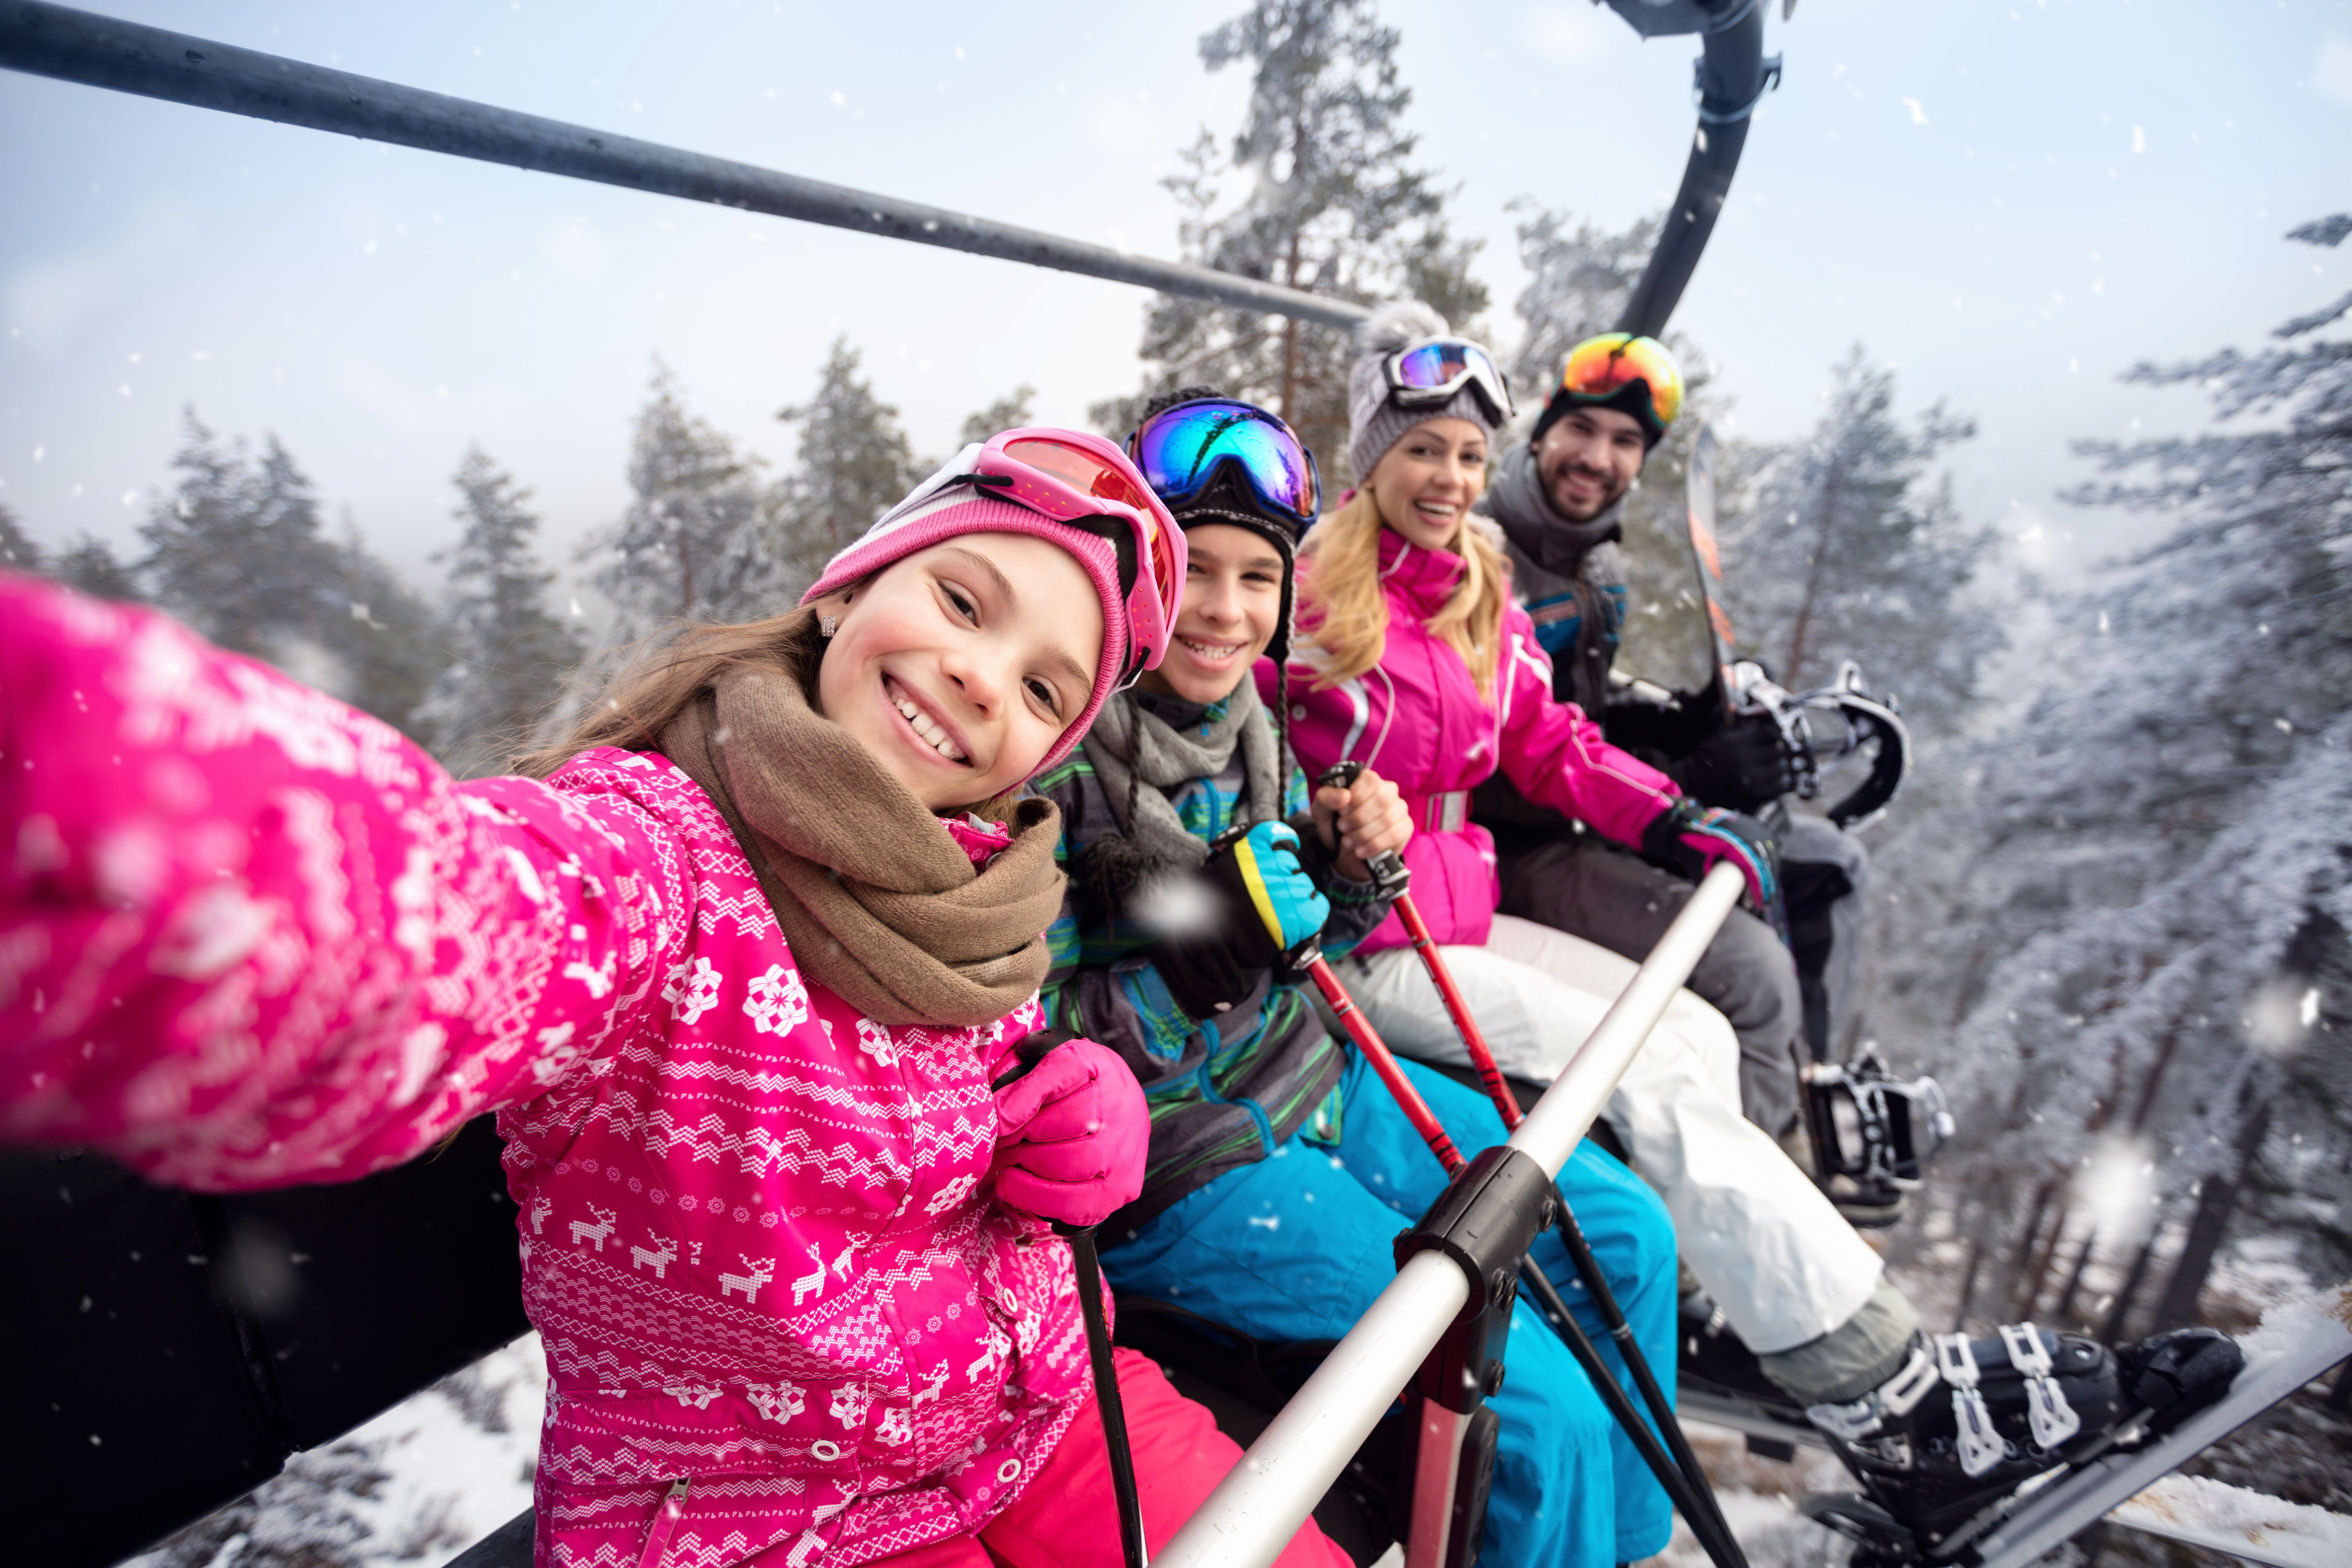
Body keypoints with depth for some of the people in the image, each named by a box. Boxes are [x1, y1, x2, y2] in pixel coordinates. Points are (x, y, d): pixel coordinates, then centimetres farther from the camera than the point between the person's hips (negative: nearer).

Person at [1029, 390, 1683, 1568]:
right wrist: (1199, 968, -29)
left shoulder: (1248, 720, 3)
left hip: (1310, 1080, 8)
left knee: (1626, 1237, 10)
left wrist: (1350, 864, -8)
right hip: (1170, 1162, -8)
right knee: (1539, 1402, -12)